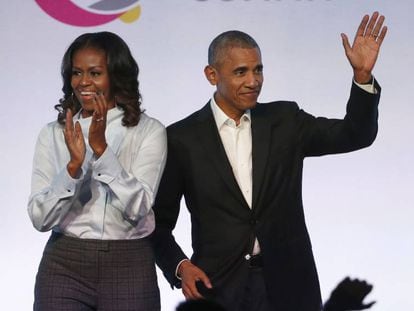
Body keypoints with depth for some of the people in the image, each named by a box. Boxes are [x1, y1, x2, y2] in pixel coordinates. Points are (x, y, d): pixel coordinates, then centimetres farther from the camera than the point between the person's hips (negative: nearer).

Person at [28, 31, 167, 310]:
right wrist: (74, 164, -16)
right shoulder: (53, 134, 5)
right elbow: (40, 218, -3)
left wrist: (101, 148, -18)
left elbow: (137, 208, -12)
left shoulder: (149, 131, 0)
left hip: (129, 266, -1)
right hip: (64, 266, 1)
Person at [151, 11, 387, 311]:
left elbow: (355, 135, -2)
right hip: (217, 286, -2)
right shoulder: (182, 138, -2)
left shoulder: (285, 121, 5)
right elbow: (159, 222, 3)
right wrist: (180, 267, -13)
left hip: (286, 286, 2)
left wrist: (363, 73, -15)